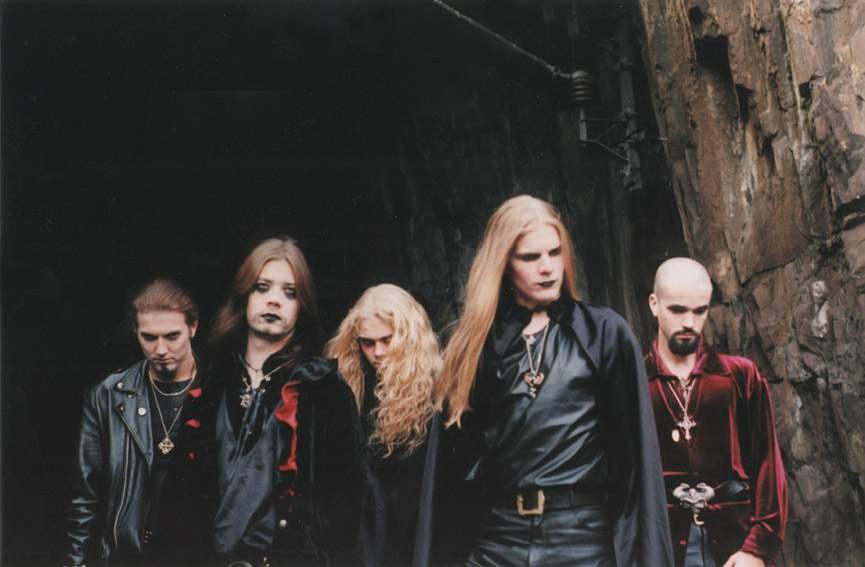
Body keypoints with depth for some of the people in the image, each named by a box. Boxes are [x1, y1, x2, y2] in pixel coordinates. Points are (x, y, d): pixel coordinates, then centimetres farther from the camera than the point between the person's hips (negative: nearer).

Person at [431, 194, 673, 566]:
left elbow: (636, 449, -2)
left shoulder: (604, 332, 0)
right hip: (498, 537, 2)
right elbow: (463, 452, 9)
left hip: (582, 537, -2)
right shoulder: (481, 340, 7)